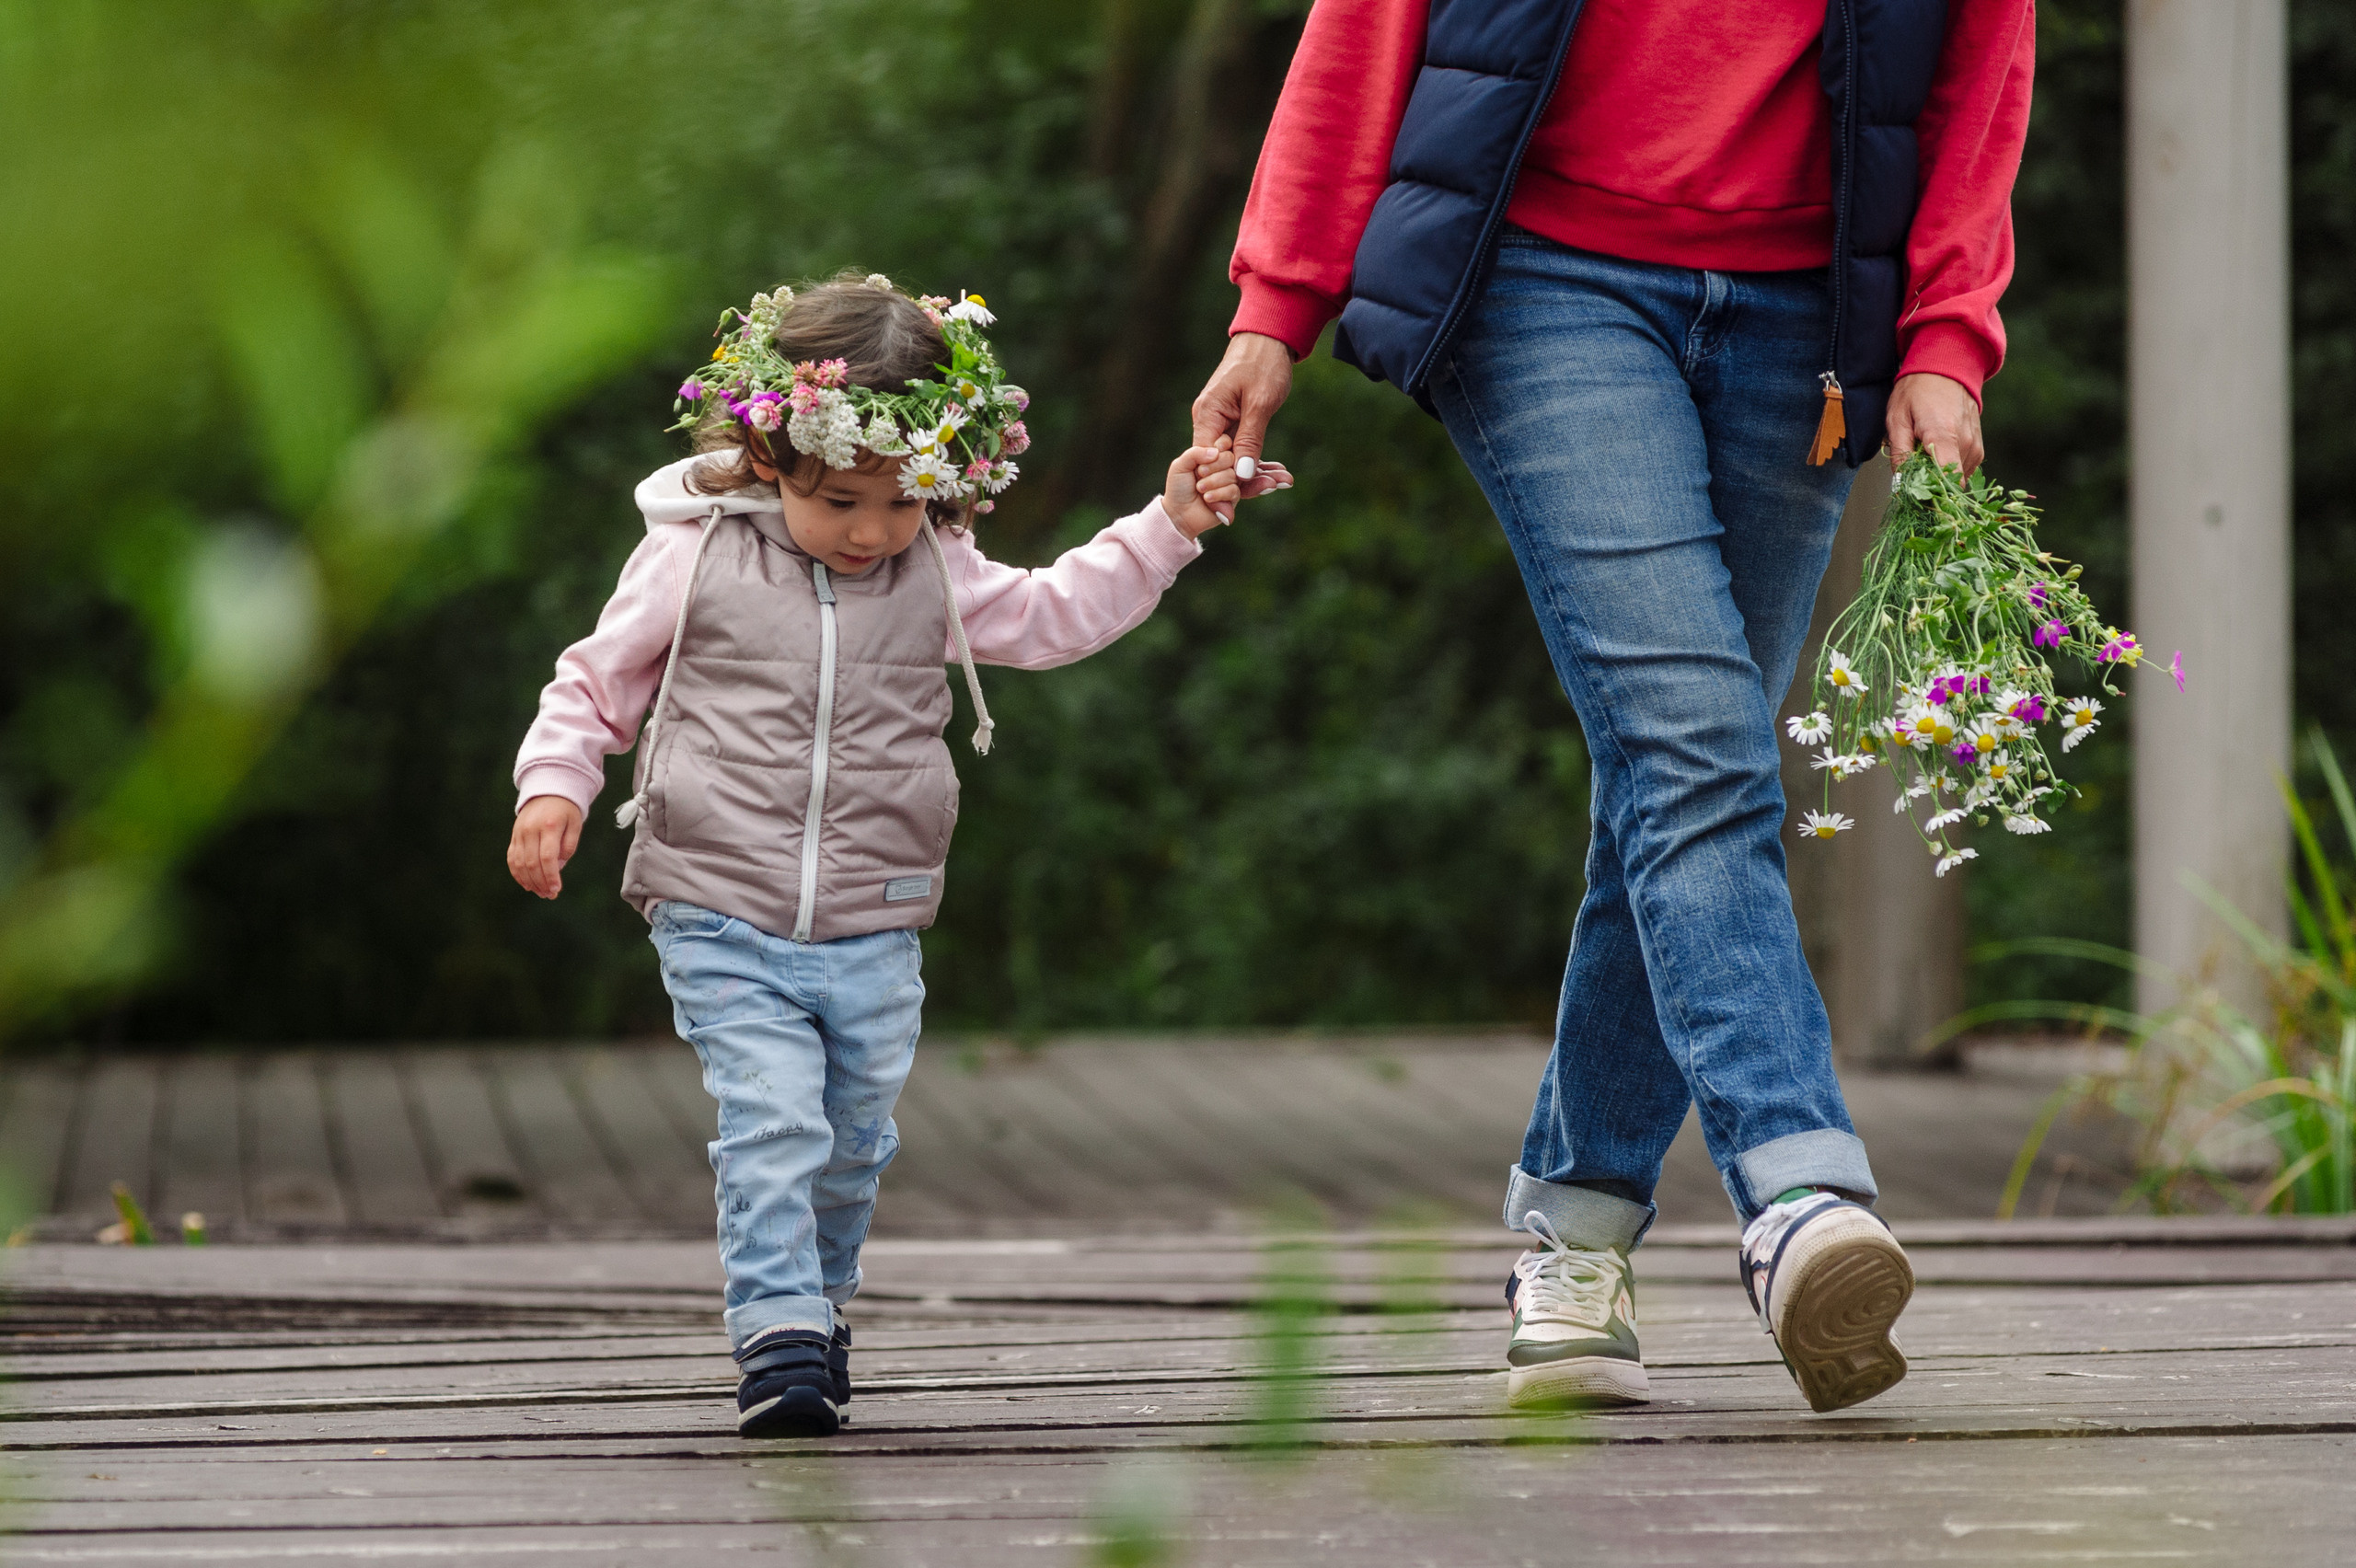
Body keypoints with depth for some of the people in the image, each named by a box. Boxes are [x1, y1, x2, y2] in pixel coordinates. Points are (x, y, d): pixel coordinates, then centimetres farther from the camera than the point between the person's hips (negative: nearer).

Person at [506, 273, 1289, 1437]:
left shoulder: (935, 574, 5)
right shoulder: (694, 558, -3)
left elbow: (1054, 615, 14)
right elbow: (598, 684, 5)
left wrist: (1168, 524, 5)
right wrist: (554, 784, -9)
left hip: (872, 938, 3)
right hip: (724, 924, -3)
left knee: (851, 1140, 13)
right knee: (771, 1123, -17)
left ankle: (816, 1302, 35)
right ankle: (777, 1338, -16)